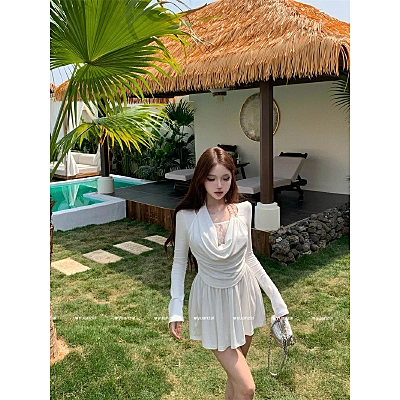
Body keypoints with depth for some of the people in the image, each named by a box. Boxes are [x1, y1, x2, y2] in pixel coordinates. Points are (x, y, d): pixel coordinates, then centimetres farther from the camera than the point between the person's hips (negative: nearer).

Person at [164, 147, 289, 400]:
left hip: (244, 293, 3)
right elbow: (179, 261, -3)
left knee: (236, 372, 20)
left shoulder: (244, 209, -7)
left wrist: (274, 295, 2)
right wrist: (176, 308, -8)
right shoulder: (186, 216, -15)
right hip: (212, 300, -3)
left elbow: (248, 256, 4)